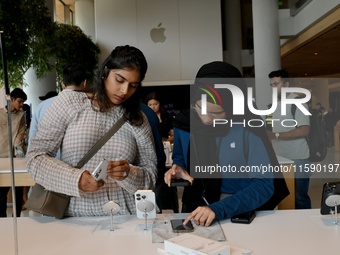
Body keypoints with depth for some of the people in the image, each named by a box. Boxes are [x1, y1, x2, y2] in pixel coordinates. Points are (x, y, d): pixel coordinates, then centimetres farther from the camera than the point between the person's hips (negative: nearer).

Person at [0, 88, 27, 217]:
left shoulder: (21, 114, 6)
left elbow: (21, 132, -4)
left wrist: (19, 148, -20)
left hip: (17, 155, 1)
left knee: (19, 188, 5)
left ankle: (17, 216, 16)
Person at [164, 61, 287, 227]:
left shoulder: (248, 127, -13)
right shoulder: (183, 122, -2)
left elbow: (264, 184, -14)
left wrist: (219, 209, -24)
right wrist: (178, 170, -6)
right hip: (194, 209, 2)